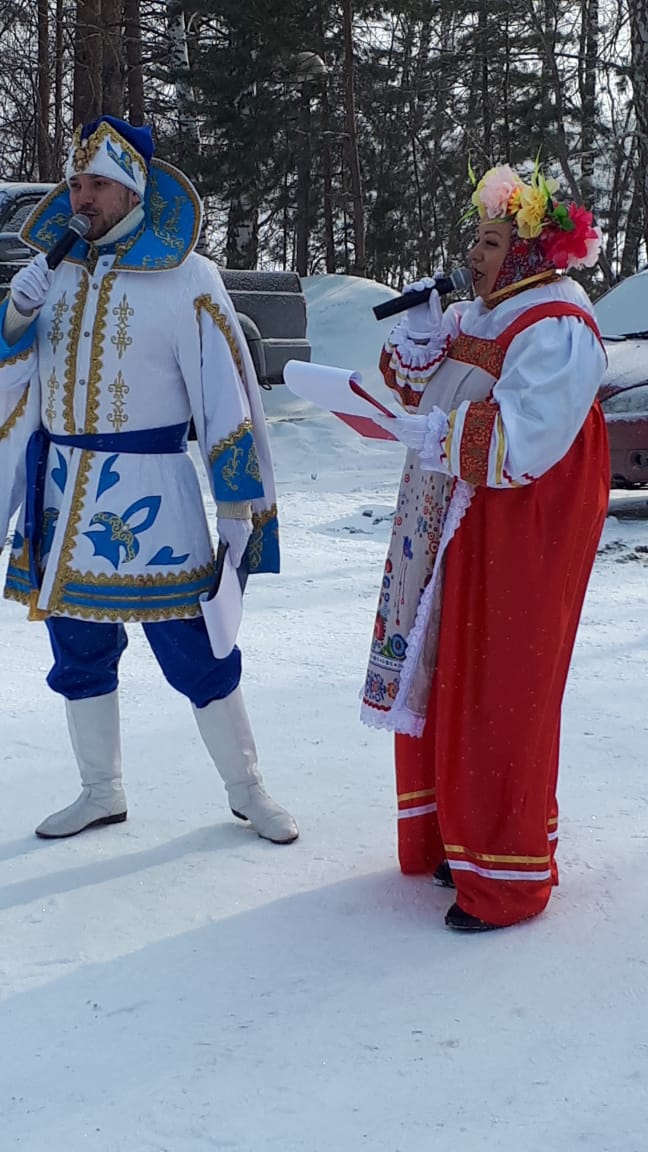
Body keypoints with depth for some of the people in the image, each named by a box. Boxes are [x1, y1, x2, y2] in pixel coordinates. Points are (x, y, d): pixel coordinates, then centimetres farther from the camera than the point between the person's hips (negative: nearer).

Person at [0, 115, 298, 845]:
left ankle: (247, 791, 17)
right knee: (79, 648, 13)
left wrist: (240, 504, -11)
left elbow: (225, 396, -8)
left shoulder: (183, 276, -8)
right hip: (61, 491, 5)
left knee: (192, 648, -1)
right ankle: (101, 792, 30)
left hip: (149, 489, -5)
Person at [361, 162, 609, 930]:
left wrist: (424, 432, -25)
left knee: (500, 694, -4)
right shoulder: (480, 313, 15)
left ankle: (508, 874, 7)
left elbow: (520, 441, -26)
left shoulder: (556, 329, -15)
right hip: (454, 533, 9)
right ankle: (454, 834, 27)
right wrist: (421, 330, -3)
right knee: (442, 679, 13)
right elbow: (417, 385, 14)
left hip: (521, 537, -9)